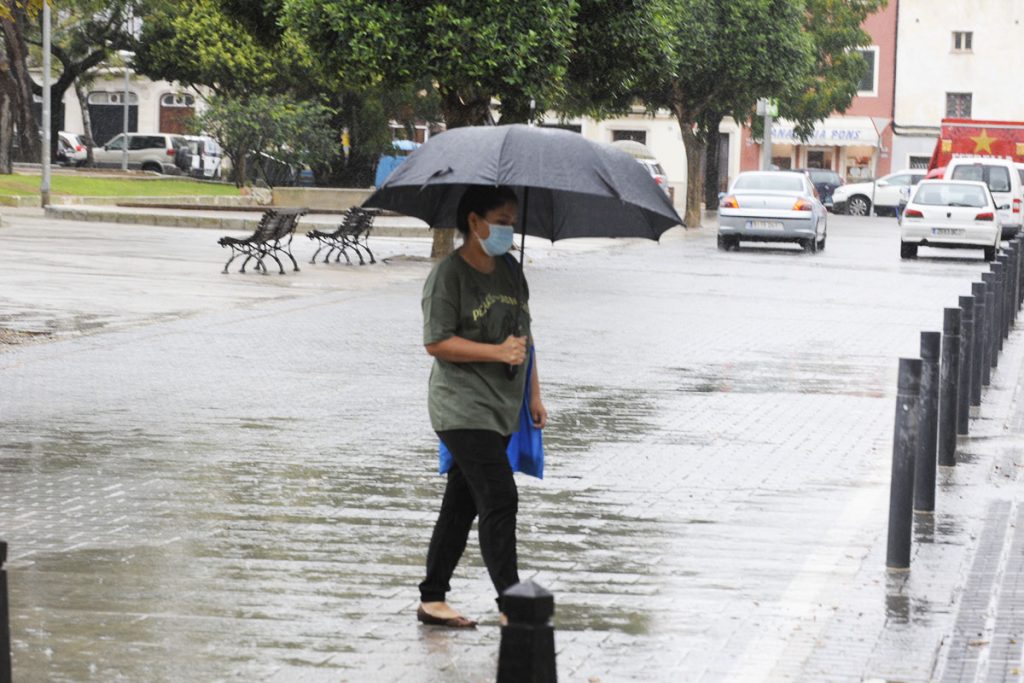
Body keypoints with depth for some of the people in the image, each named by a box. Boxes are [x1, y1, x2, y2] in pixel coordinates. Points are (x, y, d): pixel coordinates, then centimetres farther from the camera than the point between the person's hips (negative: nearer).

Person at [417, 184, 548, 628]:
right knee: (500, 500, -14)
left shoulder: (509, 269, 12)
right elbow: (436, 342, -15)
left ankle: (433, 601, 19)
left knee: (463, 504, 11)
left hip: (501, 408, 8)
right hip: (462, 407, -8)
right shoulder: (448, 274, -11)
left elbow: (523, 333, 19)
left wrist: (534, 395, 16)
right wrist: (497, 352, -21)